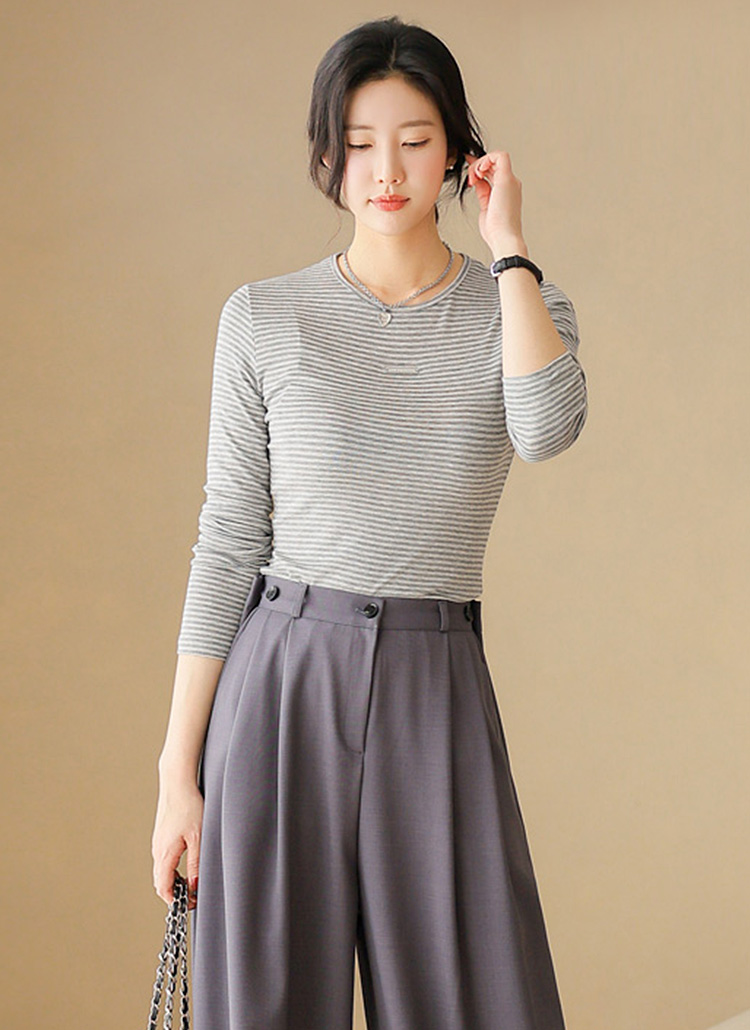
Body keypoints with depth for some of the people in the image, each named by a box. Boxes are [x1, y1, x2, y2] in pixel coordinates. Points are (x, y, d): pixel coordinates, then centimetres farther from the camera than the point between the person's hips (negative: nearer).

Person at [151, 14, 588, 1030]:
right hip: (283, 685, 0)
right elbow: (228, 542, 3)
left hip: (438, 691, 1)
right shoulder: (263, 317, 3)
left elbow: (546, 427, -19)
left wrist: (508, 247, -8)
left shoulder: (522, 308, 5)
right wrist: (179, 770, 0)